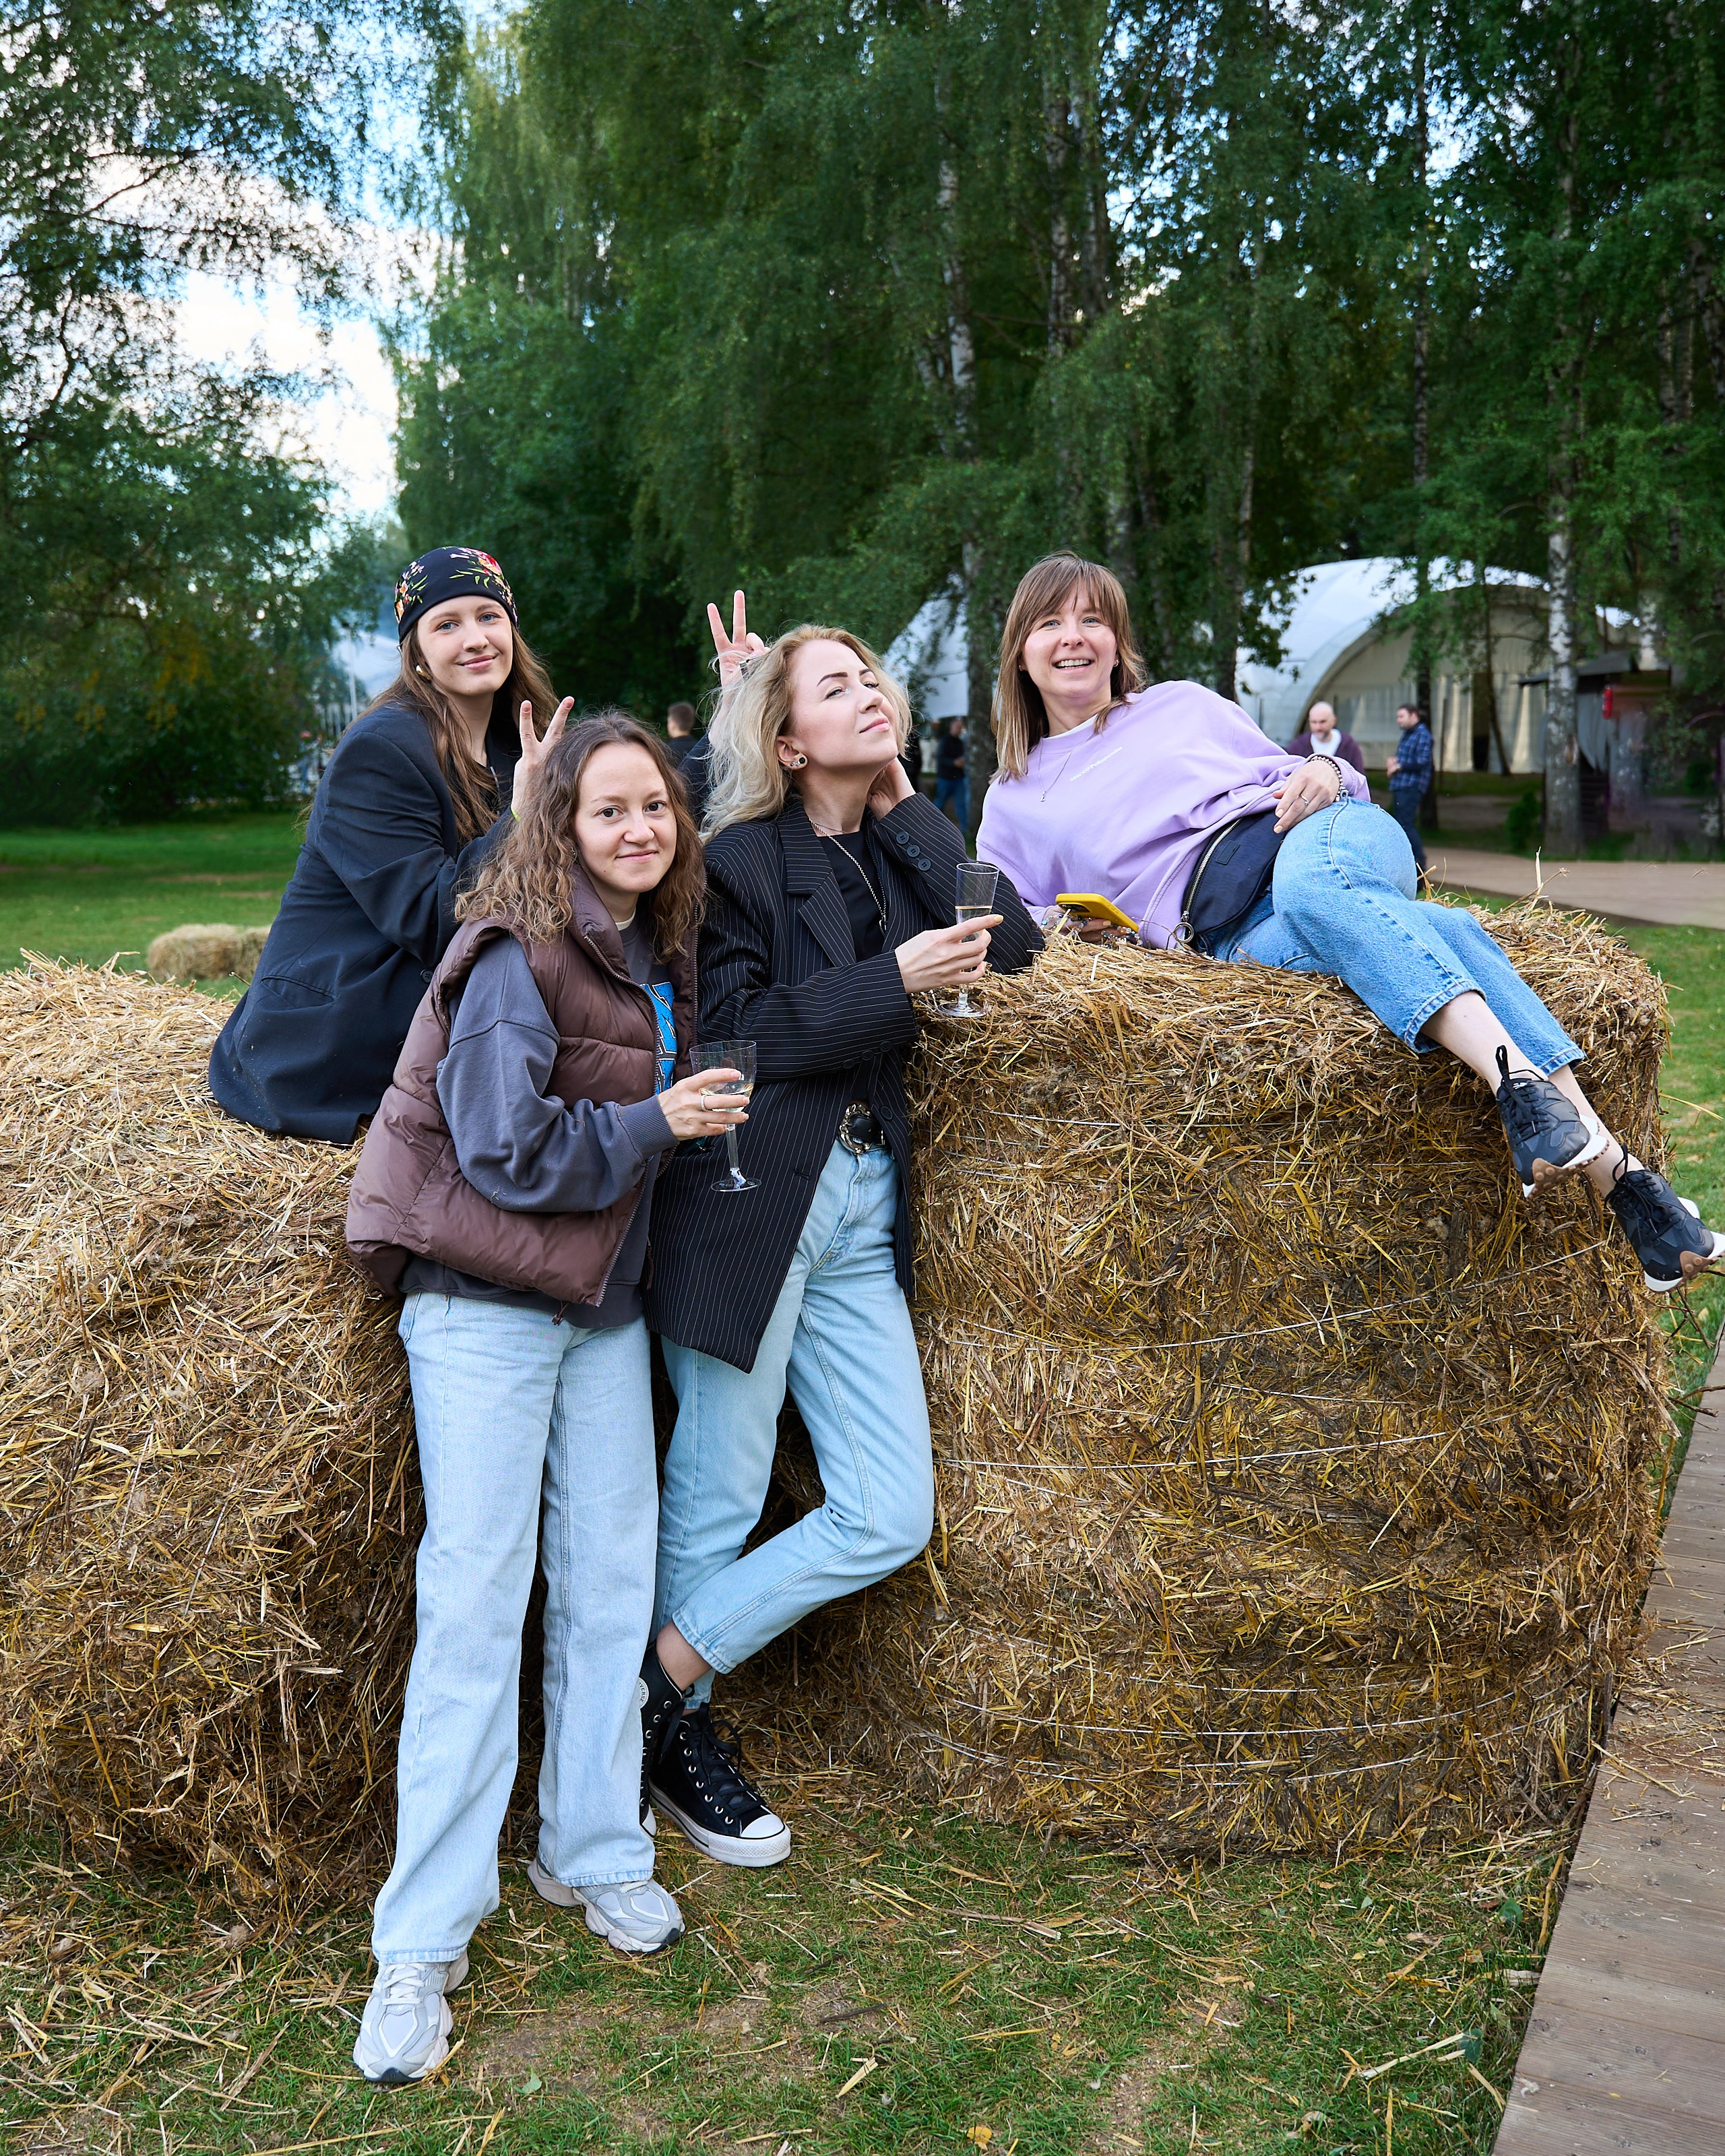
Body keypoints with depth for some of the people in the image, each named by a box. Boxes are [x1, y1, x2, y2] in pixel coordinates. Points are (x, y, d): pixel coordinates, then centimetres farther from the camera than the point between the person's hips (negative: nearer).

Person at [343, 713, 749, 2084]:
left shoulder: (663, 954, 9)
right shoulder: (518, 953, -15)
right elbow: (505, 1146, -19)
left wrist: (688, 1111, 6)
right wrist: (655, 1125, -14)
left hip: (605, 1304, 7)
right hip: (484, 1303, -7)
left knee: (613, 1579, 10)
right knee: (476, 1596, -6)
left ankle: (594, 1853, 28)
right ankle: (423, 1943, 6)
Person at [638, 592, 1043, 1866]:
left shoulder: (894, 848, 14)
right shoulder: (740, 858, -5)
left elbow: (1013, 937, -1)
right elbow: (731, 1034, -15)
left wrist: (904, 805, 1)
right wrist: (893, 980, -17)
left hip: (864, 1210, 7)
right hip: (750, 1199, -7)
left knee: (890, 1520, 5)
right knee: (718, 1504, 4)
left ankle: (665, 1673, 18)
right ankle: (664, 1716, 27)